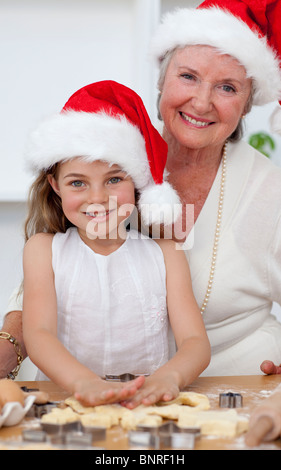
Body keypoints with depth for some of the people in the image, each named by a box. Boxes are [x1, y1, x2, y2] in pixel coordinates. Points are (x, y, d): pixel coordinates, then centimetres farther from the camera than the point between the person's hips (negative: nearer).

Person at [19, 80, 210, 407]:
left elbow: (195, 342, -4)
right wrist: (86, 383, -31)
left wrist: (168, 376, -27)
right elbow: (38, 335, -10)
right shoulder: (43, 249, 5)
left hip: (150, 405, 2)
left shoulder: (165, 253, 6)